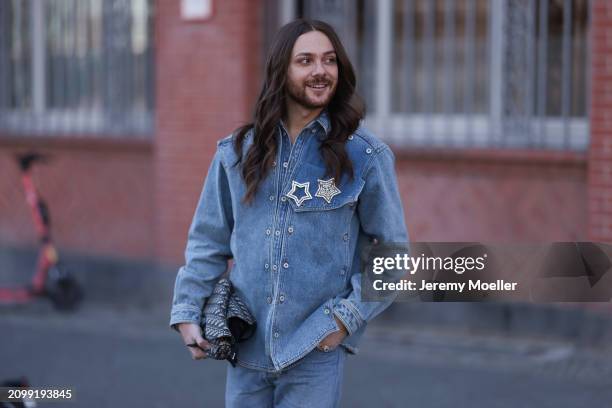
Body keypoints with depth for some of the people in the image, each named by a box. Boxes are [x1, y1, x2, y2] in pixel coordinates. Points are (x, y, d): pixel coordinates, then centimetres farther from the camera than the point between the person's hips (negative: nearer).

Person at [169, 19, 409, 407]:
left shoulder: (365, 155, -2)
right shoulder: (237, 152, 6)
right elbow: (208, 241, 11)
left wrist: (348, 316, -8)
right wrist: (187, 312, 1)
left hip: (316, 352, -3)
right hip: (246, 350, 3)